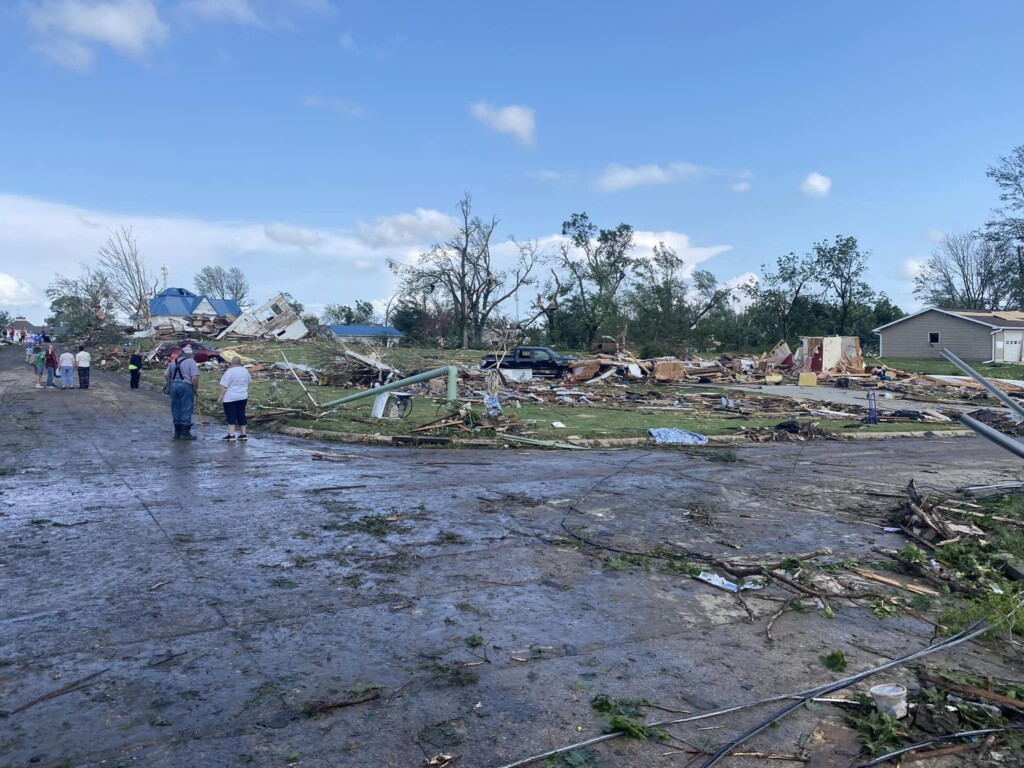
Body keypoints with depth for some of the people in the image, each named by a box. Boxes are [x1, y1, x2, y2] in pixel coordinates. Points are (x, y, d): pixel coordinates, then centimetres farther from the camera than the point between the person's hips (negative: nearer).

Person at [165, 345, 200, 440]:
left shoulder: (173, 362, 13)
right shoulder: (191, 362, -5)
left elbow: (166, 375, 13)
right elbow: (195, 377, -15)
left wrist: (171, 384, 19)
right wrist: (196, 389, -5)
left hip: (174, 385, 6)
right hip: (186, 386, -6)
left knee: (176, 408, 13)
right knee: (186, 409, 0)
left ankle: (177, 432, 19)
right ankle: (185, 433, 2)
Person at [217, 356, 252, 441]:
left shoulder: (229, 371, -14)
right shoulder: (245, 371, 6)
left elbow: (224, 386, -15)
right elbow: (248, 382, 19)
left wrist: (221, 396, -10)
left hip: (230, 398, -6)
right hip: (243, 397, 6)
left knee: (231, 416, -3)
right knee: (241, 415, 10)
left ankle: (231, 435, -8)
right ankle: (243, 434, 12)